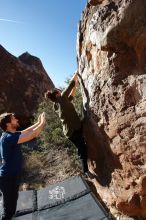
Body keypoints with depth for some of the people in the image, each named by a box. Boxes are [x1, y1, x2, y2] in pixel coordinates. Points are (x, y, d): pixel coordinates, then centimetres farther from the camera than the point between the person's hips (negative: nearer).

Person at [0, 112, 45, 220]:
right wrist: (43, 123, -16)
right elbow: (32, 135, -30)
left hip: (11, 176, 10)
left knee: (11, 206, 26)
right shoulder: (9, 137, -27)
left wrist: (38, 123, 8)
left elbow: (26, 131, 14)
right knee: (9, 208, 8)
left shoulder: (10, 135, 4)